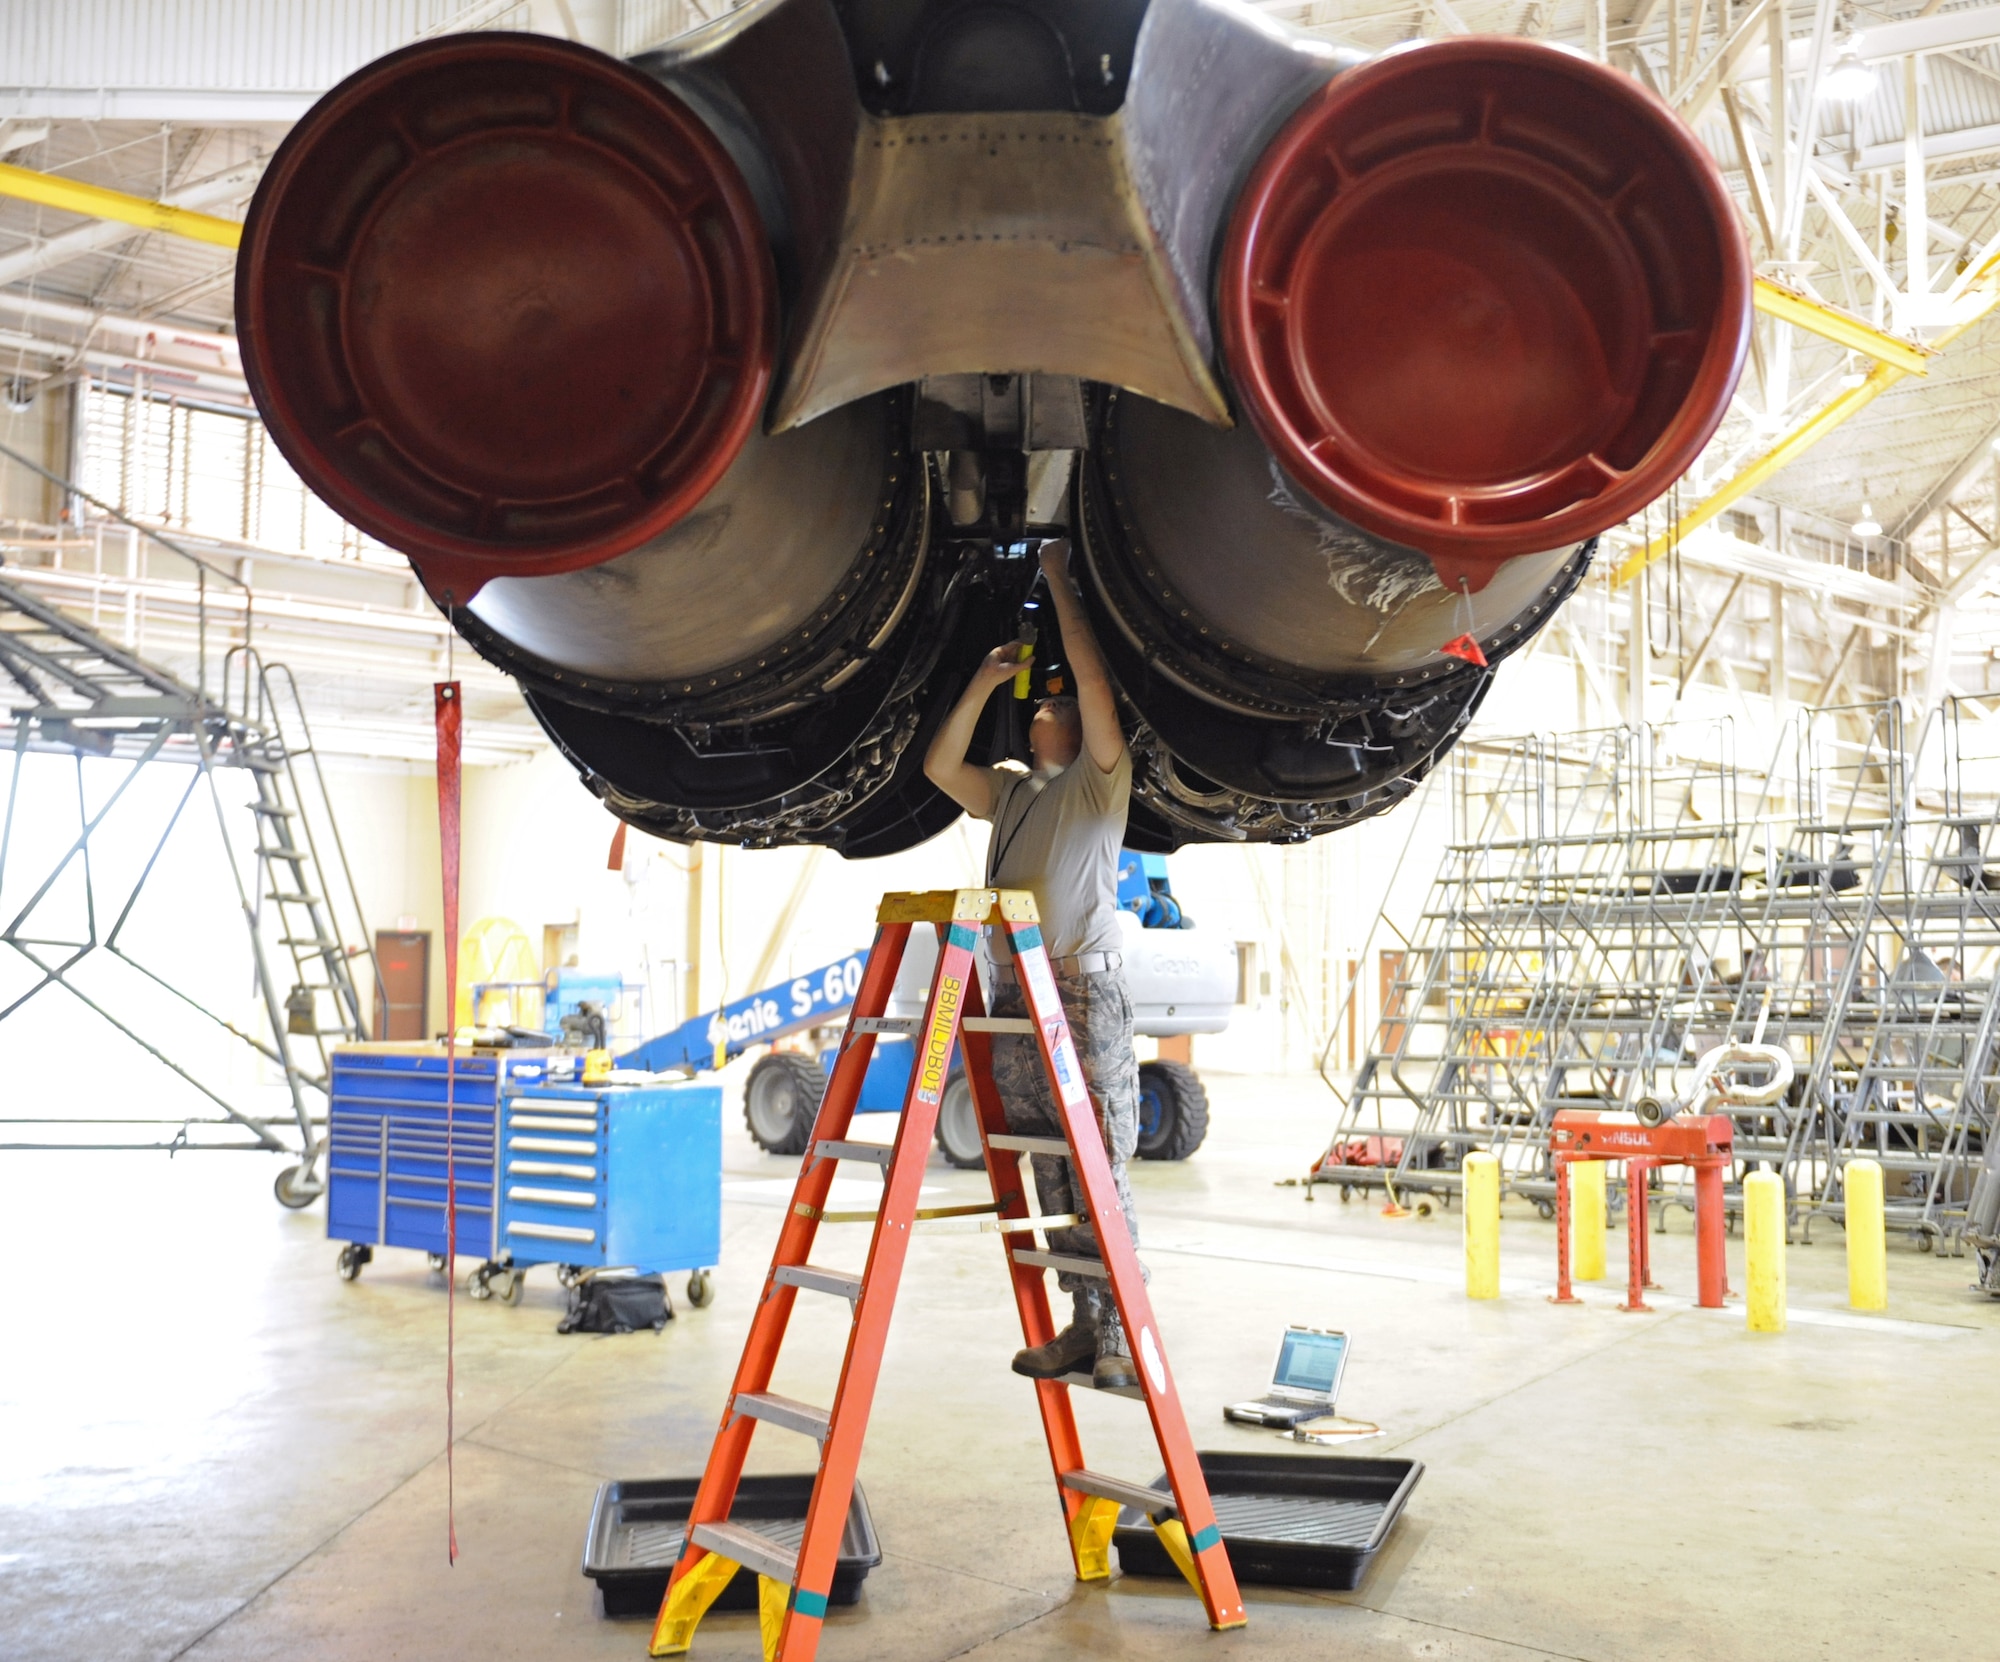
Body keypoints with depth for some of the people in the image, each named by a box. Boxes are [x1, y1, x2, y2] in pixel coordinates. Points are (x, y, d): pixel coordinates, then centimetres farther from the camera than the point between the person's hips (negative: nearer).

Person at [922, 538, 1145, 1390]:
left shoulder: (1100, 779, 6)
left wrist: (1060, 582, 1)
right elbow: (939, 765, 16)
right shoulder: (1011, 793, 25)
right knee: (1048, 1178, 5)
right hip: (1014, 999, 6)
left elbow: (1095, 681, -6)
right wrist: (985, 680, 13)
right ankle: (1084, 1322, 11)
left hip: (1084, 993, -6)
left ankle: (1123, 1335, -5)